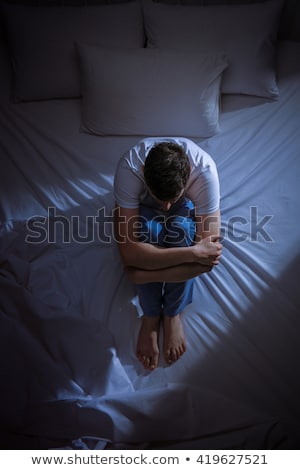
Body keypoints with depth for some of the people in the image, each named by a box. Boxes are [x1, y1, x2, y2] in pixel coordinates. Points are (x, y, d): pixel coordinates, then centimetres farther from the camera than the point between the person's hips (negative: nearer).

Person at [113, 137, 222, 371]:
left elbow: (209, 253, -36)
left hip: (186, 204, 1)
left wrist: (145, 274, -37)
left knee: (183, 229, -35)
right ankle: (150, 315, -11)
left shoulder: (205, 169, -39)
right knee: (146, 232, -35)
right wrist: (193, 253, -46)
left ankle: (173, 314, -11)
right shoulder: (129, 168, -39)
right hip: (143, 206, 0)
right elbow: (129, 252, -41)